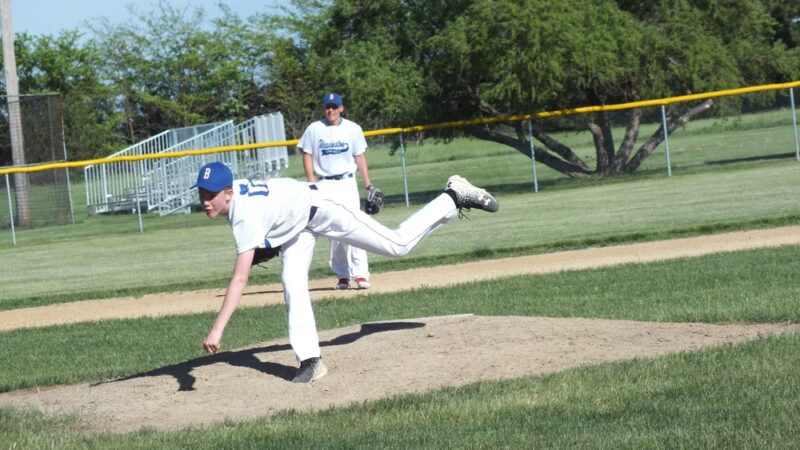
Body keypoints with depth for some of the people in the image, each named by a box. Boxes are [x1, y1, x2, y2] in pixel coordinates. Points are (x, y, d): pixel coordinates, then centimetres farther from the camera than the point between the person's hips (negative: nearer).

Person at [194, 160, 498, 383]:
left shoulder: (246, 215, -40)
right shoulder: (228, 192, -16)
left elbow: (239, 280, -47)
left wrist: (217, 329, -51)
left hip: (318, 210, -8)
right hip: (296, 224, 8)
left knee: (398, 244, 1)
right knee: (292, 285, -4)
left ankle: (455, 198, 16)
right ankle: (310, 359, -1)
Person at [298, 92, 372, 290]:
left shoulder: (353, 129, 4)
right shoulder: (314, 129, 2)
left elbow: (360, 157, 8)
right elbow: (307, 156, 4)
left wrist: (368, 184, 3)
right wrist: (312, 184, -5)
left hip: (347, 183, 0)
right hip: (324, 185, 0)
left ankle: (360, 274, -14)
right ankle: (342, 274, 8)